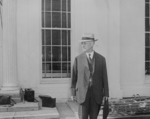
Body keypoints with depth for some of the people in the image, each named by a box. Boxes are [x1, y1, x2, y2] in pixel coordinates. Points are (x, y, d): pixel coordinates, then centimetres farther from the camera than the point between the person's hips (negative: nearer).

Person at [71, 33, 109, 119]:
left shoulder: (101, 59, 2)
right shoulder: (78, 59, 0)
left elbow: (104, 77, 3)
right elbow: (74, 77, 2)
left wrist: (106, 93, 1)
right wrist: (73, 93, 1)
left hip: (96, 93, 1)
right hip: (82, 93, -1)